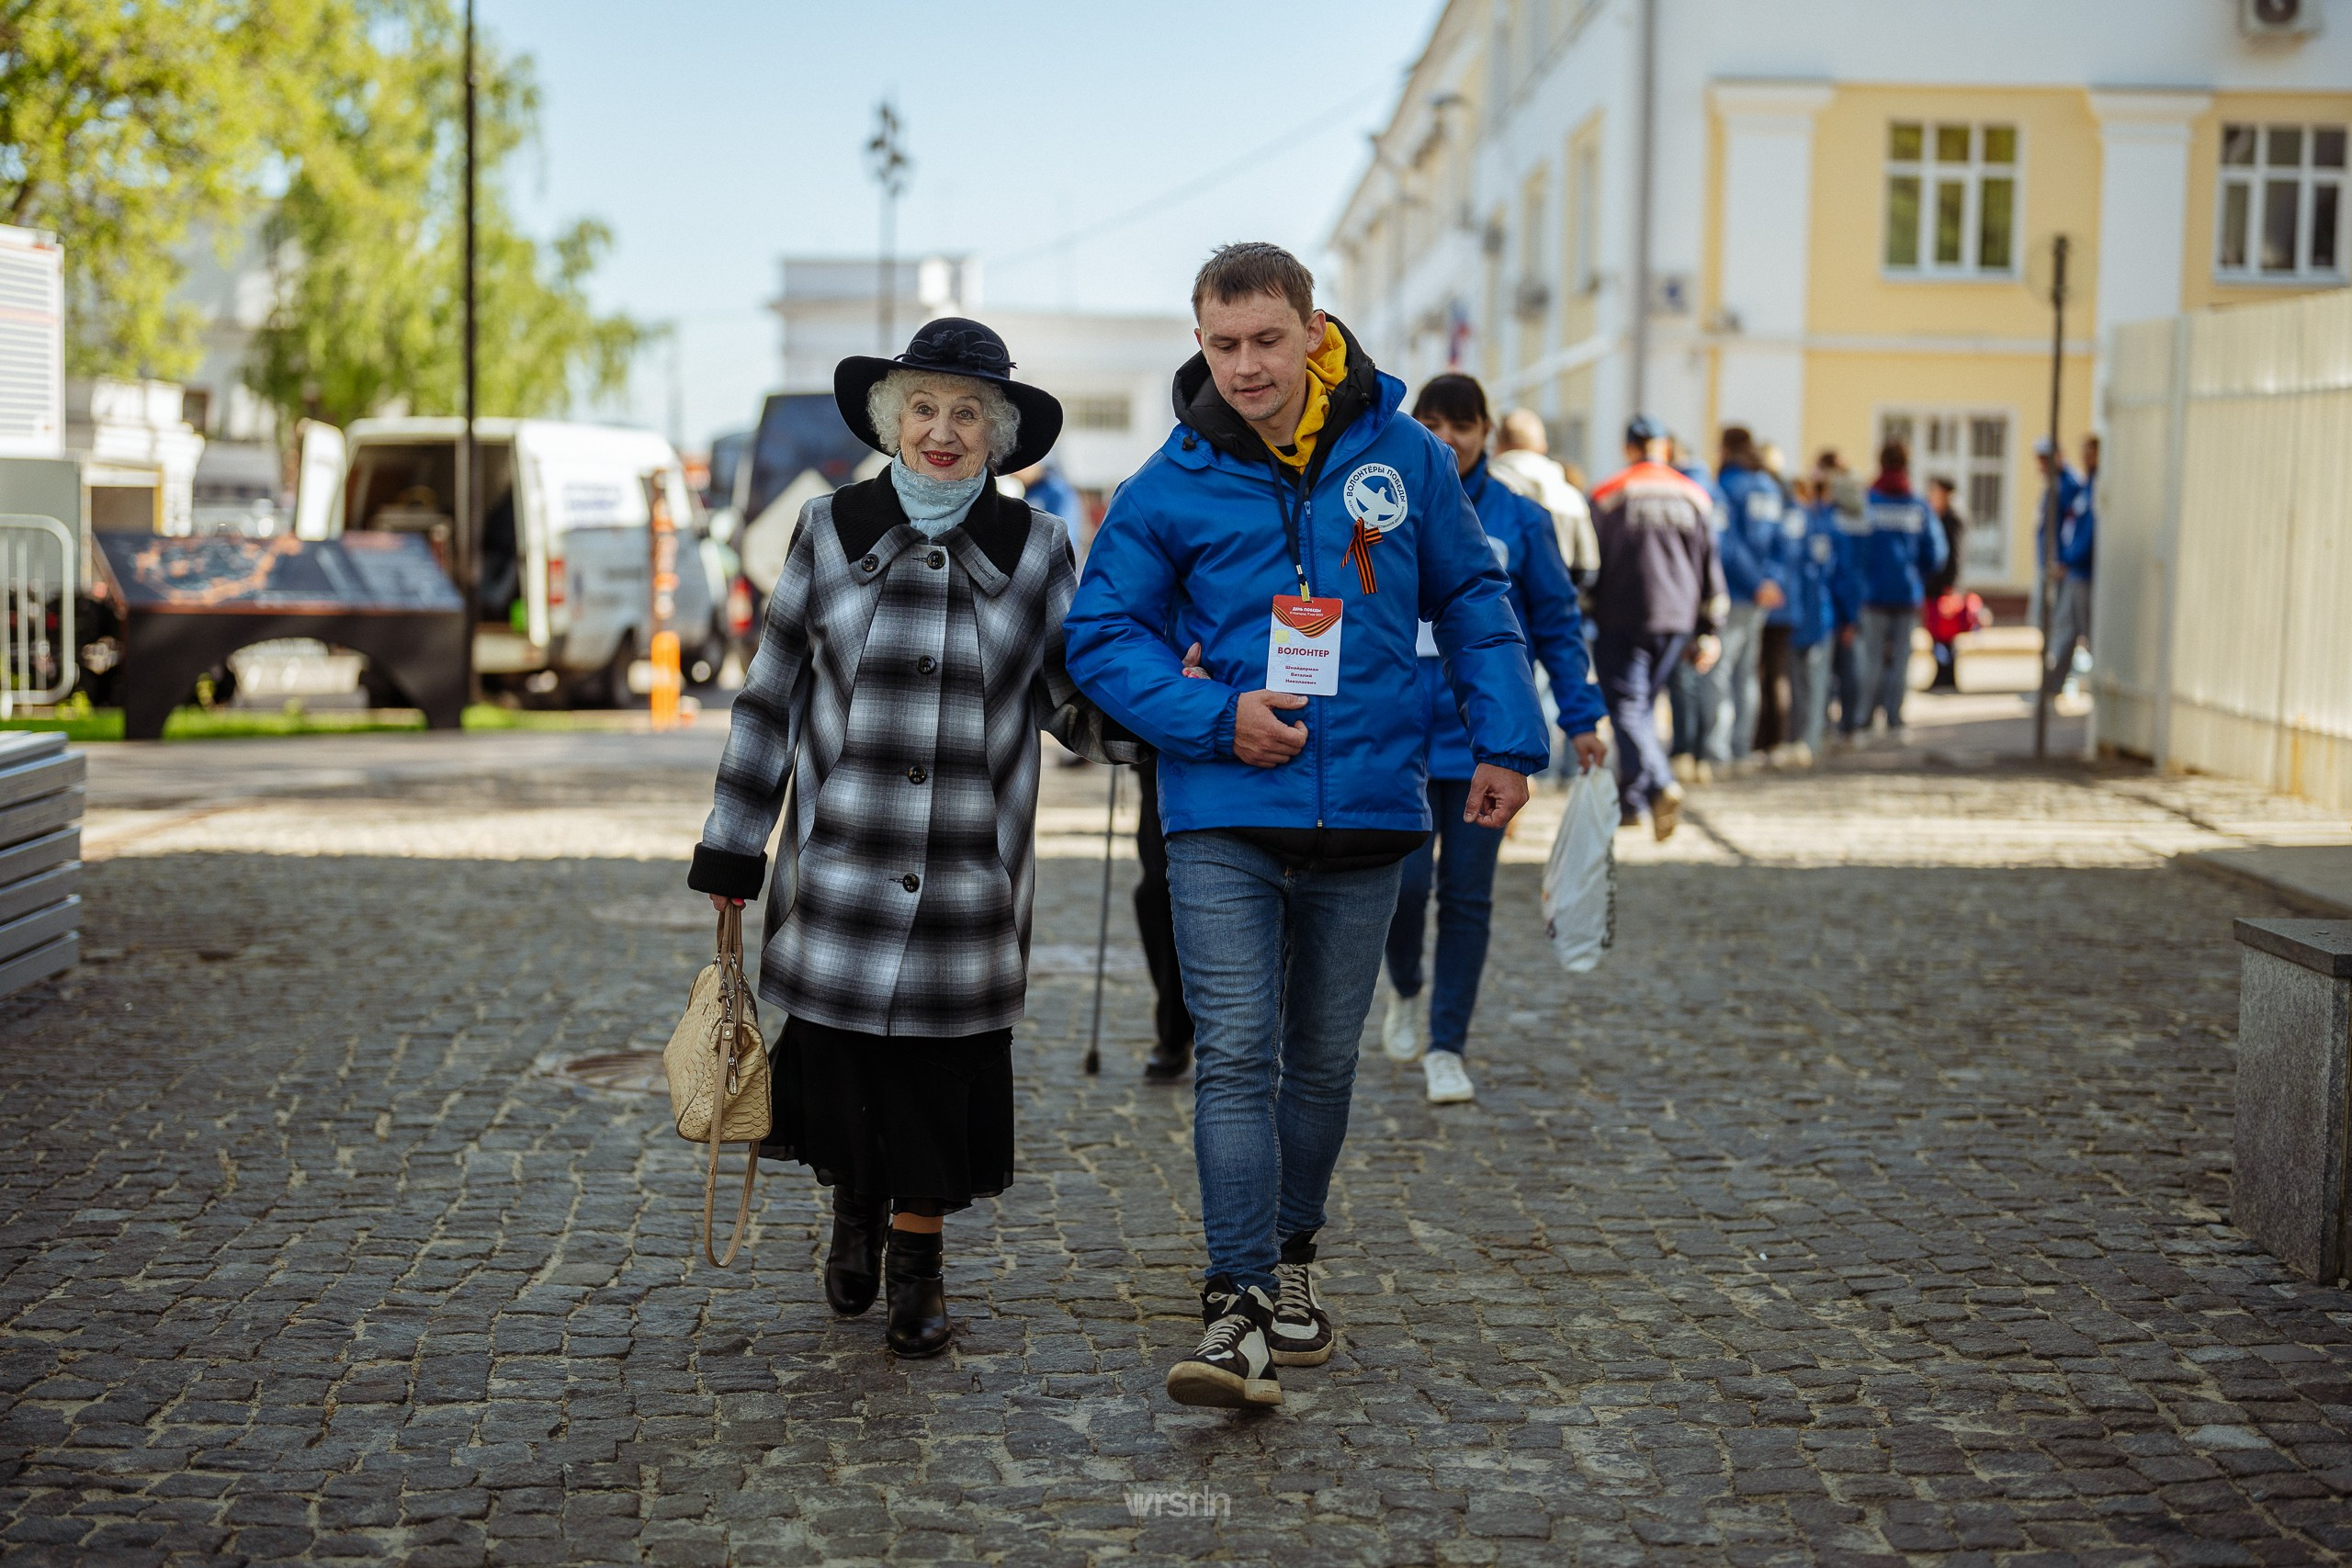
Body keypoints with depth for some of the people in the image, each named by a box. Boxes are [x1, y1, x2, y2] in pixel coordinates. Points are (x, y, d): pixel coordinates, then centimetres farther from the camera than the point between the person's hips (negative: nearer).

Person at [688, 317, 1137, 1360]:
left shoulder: (1035, 548, 4)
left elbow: (1076, 702, 6)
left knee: (944, 1071, 4)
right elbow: (771, 697, 7)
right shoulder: (830, 532, 3)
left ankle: (918, 1263, 24)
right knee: (840, 1061, 4)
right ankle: (854, 1213, 35)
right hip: (840, 865, 0)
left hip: (972, 875, 0)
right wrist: (732, 845, 7)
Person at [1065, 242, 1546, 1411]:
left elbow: (1473, 600, 12)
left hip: (1365, 811, 2)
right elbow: (1101, 634, 1)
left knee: (1323, 1059, 13)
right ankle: (1239, 1305, -11)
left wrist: (1505, 742, 7)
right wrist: (1214, 717, -12)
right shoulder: (1170, 487, -3)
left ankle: (1289, 1256, 31)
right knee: (1236, 1057, -11)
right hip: (1225, 821, -2)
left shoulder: (1401, 457, 2)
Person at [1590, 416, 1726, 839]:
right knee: (1643, 704, 16)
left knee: (1626, 707, -5)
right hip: (1677, 620, 4)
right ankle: (1631, 800, 19)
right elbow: (1710, 568, 9)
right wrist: (1709, 631, 12)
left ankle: (1660, 784, -27)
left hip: (1621, 618, -4)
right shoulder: (1694, 497, 9)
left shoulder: (1608, 495, -3)